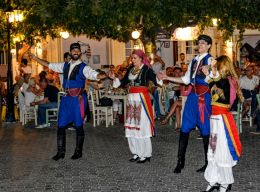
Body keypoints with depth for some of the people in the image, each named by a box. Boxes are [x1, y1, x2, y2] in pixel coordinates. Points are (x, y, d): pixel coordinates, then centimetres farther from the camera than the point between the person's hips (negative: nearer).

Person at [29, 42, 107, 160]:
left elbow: (95, 75, -20)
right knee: (61, 125, 6)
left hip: (78, 98, -5)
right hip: (67, 98, 5)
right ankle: (61, 151, 17)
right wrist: (35, 58, 23)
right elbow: (49, 65, 21)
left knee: (78, 125, 4)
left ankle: (78, 152, 17)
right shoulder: (65, 66, 11)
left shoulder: (83, 67, -6)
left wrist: (106, 75, -39)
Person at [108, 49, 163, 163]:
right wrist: (114, 78, 3)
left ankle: (146, 154, 4)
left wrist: (158, 78, -39)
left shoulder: (146, 69, -7)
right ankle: (137, 153, 19)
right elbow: (123, 82, 16)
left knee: (142, 126, -5)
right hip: (131, 99, 7)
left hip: (142, 98, -7)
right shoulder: (131, 69, 12)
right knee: (131, 127, 9)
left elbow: (155, 80, -18)